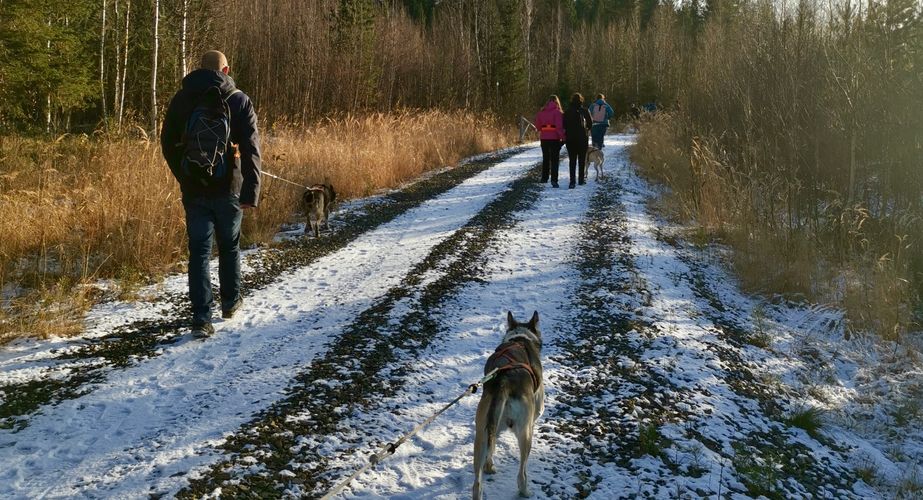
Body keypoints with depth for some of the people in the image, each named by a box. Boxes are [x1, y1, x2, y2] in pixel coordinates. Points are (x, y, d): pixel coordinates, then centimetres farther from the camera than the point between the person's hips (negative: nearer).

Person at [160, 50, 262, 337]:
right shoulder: (239, 100, -3)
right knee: (229, 246, 18)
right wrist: (251, 191, -13)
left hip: (193, 189, 1)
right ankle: (230, 302, 32)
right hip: (228, 188, -1)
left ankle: (201, 319, -5)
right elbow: (251, 149, -11)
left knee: (199, 252, 2)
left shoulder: (181, 100, 4)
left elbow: (168, 144, 8)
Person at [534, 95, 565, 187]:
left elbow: (537, 125, 6)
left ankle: (544, 178, 25)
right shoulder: (558, 112, -9)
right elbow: (559, 126, -16)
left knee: (545, 158, 18)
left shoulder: (542, 112, 4)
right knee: (555, 159, -1)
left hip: (544, 137, 4)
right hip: (554, 138, -4)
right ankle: (554, 180, -9)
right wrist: (562, 136, -12)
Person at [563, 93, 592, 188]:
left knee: (572, 160, 1)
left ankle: (572, 181, -8)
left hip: (570, 138, 0)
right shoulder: (584, 110, -4)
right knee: (582, 159, 11)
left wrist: (566, 133, 10)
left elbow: (564, 125, -3)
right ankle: (582, 179, 14)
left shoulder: (567, 111, -2)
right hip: (583, 137, 0)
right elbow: (590, 123, -1)